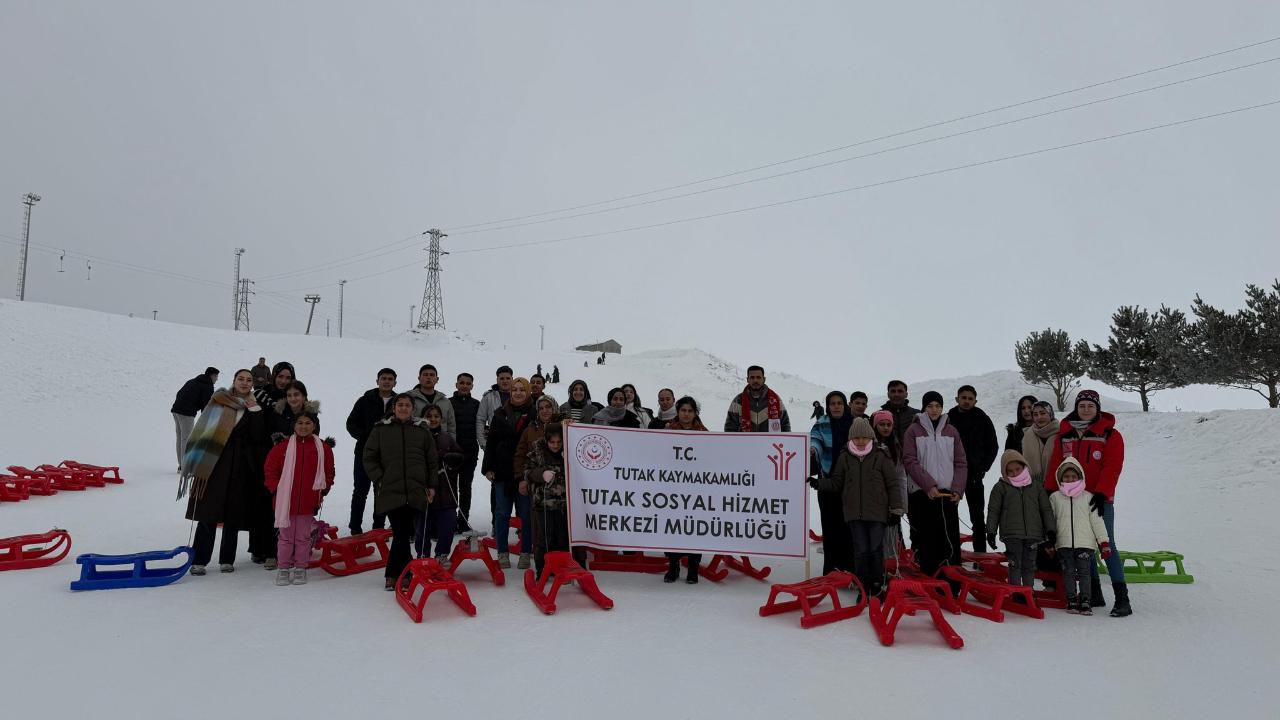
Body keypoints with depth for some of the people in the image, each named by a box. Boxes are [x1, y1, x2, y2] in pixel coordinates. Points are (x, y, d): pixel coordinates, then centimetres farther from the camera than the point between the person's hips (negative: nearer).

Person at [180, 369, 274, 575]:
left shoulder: (255, 407, 10)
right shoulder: (219, 400, 5)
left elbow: (259, 437, -3)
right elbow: (204, 430, 3)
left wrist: (255, 410, -8)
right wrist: (199, 462, -4)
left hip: (241, 467, 2)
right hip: (215, 463, -2)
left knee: (234, 516, 5)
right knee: (208, 514, -3)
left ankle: (227, 559, 15)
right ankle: (198, 560, 5)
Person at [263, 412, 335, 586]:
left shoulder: (323, 449, 2)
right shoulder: (282, 446, -1)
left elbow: (329, 474, 11)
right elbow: (269, 469, 5)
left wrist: (322, 491, 3)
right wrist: (276, 489, -2)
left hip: (308, 502, 1)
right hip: (285, 500, -1)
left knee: (303, 537, 10)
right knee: (286, 536, 9)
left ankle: (300, 568, 20)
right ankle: (284, 568, 19)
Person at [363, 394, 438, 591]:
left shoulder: (422, 430, 10)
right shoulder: (380, 429, 6)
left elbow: (433, 461, 13)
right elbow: (369, 458, 7)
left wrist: (431, 486, 8)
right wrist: (379, 480, -3)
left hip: (416, 492, 2)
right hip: (390, 491, -2)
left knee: (404, 533, 2)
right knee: (401, 533, -8)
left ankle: (393, 574, 15)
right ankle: (400, 574, 5)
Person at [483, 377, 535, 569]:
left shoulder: (534, 414, 0)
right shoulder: (501, 414, 8)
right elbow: (491, 442, 8)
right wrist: (488, 468, 1)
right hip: (502, 472, 2)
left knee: (526, 513, 4)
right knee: (502, 513, 6)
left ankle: (526, 553, 14)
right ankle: (503, 553, 16)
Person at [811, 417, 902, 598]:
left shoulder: (881, 457, -3)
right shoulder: (844, 458, 4)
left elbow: (892, 484, 1)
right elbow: (836, 482, 12)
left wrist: (897, 507, -2)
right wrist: (819, 483, -3)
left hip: (877, 512, -2)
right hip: (854, 512, 2)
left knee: (876, 549, 2)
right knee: (860, 550, 4)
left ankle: (877, 586, 20)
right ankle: (863, 588, 15)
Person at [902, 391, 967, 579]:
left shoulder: (951, 432, 11)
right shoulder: (914, 430, 2)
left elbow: (960, 463, 11)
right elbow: (910, 461, -5)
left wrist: (957, 489, -2)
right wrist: (929, 485, -13)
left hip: (947, 493, 3)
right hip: (921, 493, -3)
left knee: (951, 538, 1)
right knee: (926, 539, -1)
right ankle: (929, 576, 6)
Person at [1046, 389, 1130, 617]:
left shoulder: (1110, 435, -3)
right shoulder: (1064, 434, 9)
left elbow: (1112, 468, -11)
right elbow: (1056, 465, 9)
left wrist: (1102, 494, -21)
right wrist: (1050, 492, 3)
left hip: (1100, 500, -5)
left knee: (1107, 545, -8)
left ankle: (1122, 599, -4)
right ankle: (1094, 594, 20)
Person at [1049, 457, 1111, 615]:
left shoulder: (1087, 497, 5)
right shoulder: (1055, 497, 5)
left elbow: (1096, 520, 6)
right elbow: (1049, 520, 10)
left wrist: (1104, 542, 1)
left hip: (1085, 543, 0)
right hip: (1064, 543, 0)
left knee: (1084, 572, 0)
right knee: (1069, 572, 4)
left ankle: (1085, 602, 6)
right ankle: (1071, 601, 12)